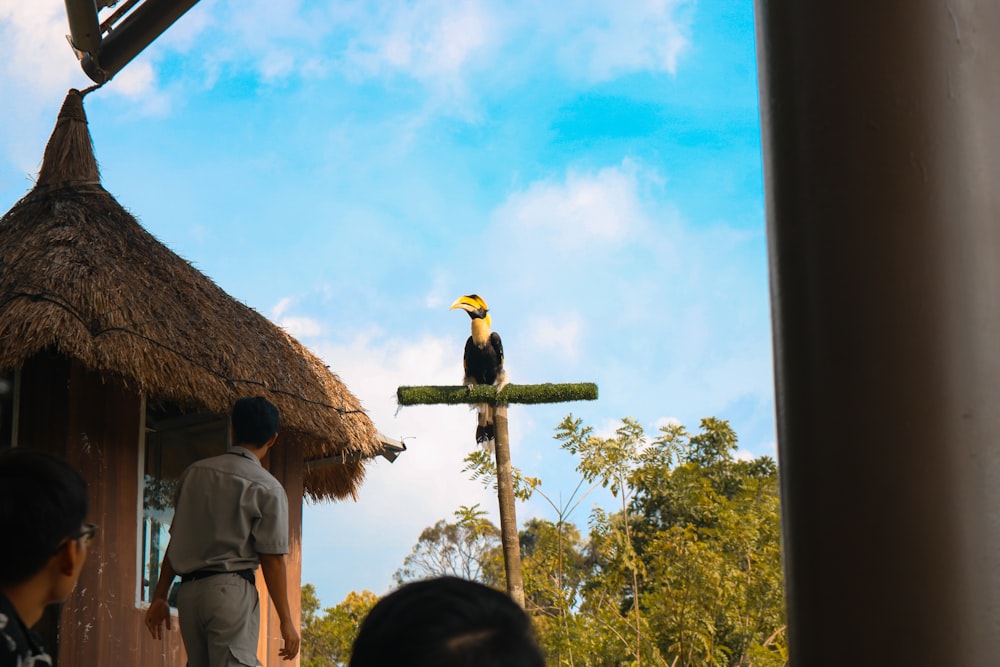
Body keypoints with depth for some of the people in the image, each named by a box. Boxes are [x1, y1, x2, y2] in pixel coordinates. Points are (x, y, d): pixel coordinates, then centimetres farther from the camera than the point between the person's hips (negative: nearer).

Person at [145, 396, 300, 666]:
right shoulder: (267, 488, -4)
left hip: (188, 591, 6)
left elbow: (176, 539, 12)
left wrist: (160, 595, 16)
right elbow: (272, 559, -6)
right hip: (231, 590, -5)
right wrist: (286, 621, -2)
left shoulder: (194, 472, 11)